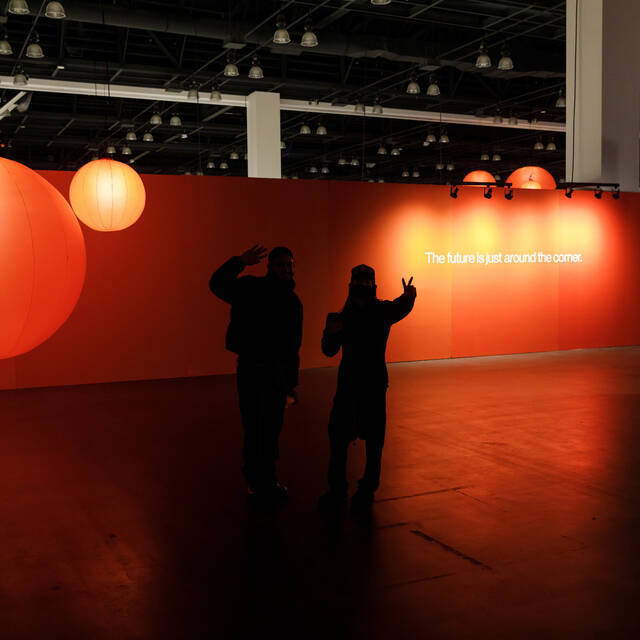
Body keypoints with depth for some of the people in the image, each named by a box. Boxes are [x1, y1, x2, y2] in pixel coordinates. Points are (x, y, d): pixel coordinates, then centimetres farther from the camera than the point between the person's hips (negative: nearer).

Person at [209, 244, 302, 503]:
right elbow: (217, 284, -23)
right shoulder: (251, 288, -5)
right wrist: (240, 262, -35)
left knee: (271, 429, 14)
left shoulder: (293, 302, 11)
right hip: (250, 368, -5)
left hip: (278, 372, 5)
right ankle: (259, 481, 17)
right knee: (254, 428, -1)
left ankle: (263, 481, 30)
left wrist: (292, 383, 17)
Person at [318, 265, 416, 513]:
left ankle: (367, 490, 15)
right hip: (348, 383, 2)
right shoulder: (342, 316, 6)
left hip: (375, 383, -2)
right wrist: (330, 333, -16)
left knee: (373, 438, 1)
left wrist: (408, 297, -49)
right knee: (338, 435, -1)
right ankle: (336, 490, 11)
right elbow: (329, 351, 6)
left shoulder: (382, 310, -2)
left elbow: (399, 310, -26)